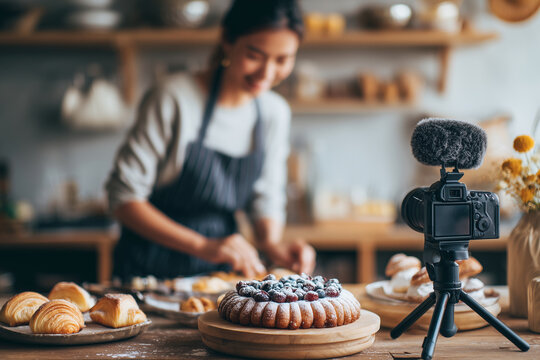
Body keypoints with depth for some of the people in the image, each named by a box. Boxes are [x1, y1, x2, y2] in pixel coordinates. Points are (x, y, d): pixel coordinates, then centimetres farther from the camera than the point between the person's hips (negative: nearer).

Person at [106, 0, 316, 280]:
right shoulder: (173, 98, -14)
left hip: (223, 268, 5)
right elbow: (123, 196, -14)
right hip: (152, 267, -5)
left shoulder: (275, 113, 3)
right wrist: (202, 246, -22)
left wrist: (272, 245, -10)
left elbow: (266, 197, 11)